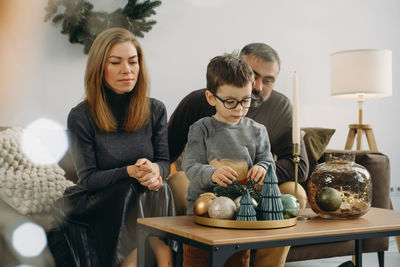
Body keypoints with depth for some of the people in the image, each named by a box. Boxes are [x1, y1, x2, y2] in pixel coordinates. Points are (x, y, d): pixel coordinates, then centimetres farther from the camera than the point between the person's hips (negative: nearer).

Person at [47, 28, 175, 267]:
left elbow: (164, 162, 5)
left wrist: (154, 169, -20)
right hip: (95, 204, -2)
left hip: (149, 201, 3)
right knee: (133, 191, -30)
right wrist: (131, 172, -25)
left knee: (159, 188, -28)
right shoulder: (81, 117, -7)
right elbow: (88, 179, -9)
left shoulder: (155, 110, 3)